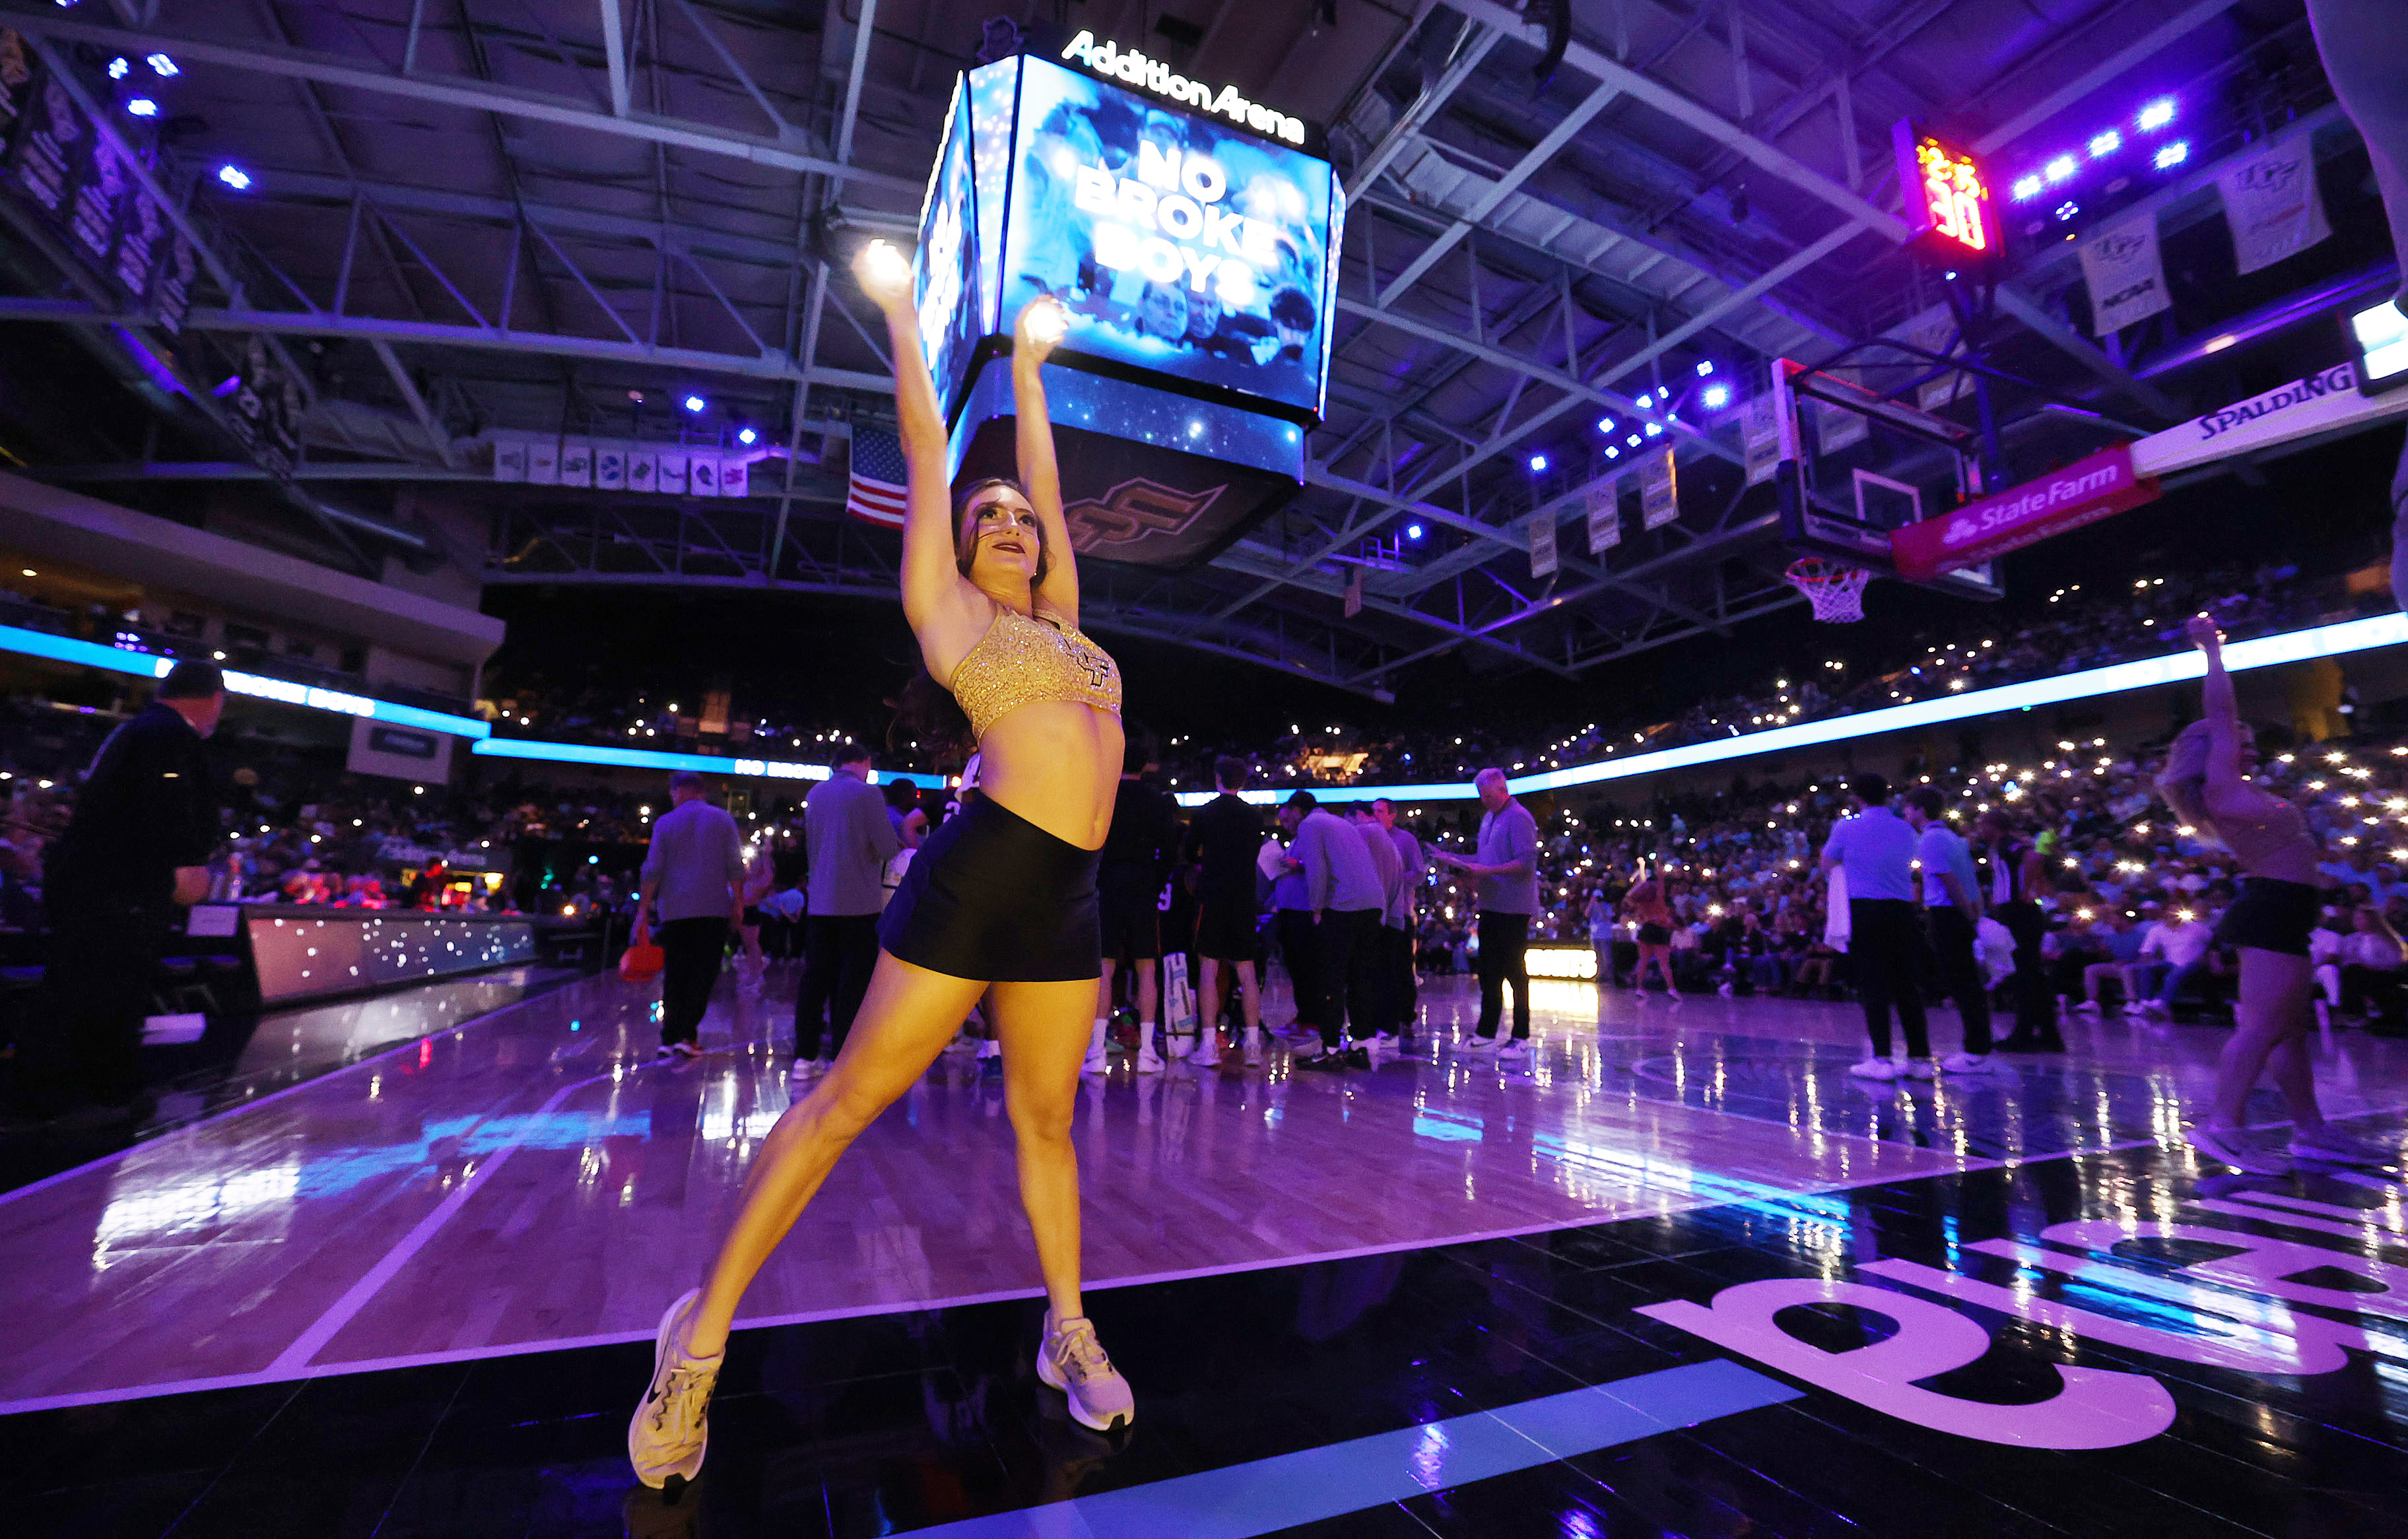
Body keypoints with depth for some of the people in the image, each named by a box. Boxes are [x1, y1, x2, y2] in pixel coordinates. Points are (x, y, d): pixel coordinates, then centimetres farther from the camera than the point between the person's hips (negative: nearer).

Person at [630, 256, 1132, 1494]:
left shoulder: (1059, 619, 22)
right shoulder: (946, 606, 9)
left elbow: (1045, 471, 30)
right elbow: (925, 444, 15)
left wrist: (1029, 359, 42)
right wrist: (900, 308, 28)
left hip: (1068, 899, 6)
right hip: (979, 875, -5)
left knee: (1045, 1122, 14)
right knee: (849, 1098, 3)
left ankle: (1068, 1333, 28)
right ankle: (703, 1331, 21)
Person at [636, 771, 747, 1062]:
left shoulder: (665, 823, 5)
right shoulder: (722, 819, 4)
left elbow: (652, 871, 1)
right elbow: (735, 866, -1)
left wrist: (644, 910, 6)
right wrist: (738, 903, 3)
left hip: (674, 910, 1)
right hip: (714, 908, -1)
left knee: (675, 975, 9)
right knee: (704, 973, 3)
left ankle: (670, 1037, 9)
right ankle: (688, 1034, -2)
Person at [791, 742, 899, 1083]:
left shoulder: (815, 793, 11)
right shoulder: (868, 793, -9)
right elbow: (888, 848, -13)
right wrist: (893, 842, 9)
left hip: (819, 901, 6)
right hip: (858, 903, -6)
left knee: (816, 977, 10)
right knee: (853, 981, 0)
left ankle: (806, 1056, 14)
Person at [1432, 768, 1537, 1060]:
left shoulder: (1519, 818, -12)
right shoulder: (1489, 818, 17)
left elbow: (1527, 862, -21)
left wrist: (1487, 870, -23)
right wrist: (1468, 865, 8)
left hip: (1513, 908, -9)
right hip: (1490, 905, 9)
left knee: (1514, 971, -3)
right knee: (1488, 971, 13)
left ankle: (1521, 1039, 6)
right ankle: (1486, 1032, 23)